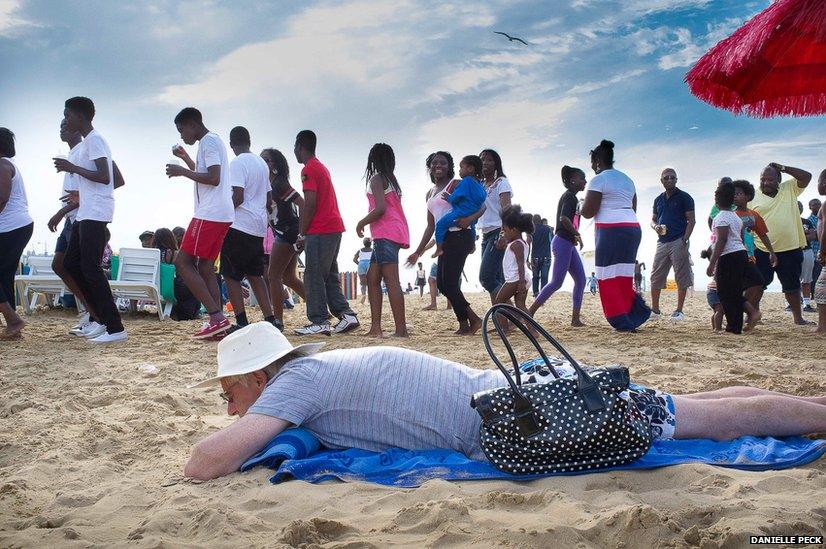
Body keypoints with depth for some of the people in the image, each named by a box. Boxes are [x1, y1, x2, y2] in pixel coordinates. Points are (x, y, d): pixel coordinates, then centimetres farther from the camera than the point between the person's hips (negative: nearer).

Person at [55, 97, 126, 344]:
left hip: (95, 213, -10)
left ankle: (115, 328, -11)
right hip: (86, 213, 10)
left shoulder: (94, 140, -10)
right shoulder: (87, 142, 21)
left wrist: (72, 167, -14)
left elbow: (104, 177, -21)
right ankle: (102, 317, 15)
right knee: (71, 263, 12)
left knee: (90, 267, -12)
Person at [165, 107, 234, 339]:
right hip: (222, 215, 10)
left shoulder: (208, 141, -8)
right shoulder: (213, 141, 23)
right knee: (205, 267, 9)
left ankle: (217, 317, -13)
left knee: (182, 263, -7)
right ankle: (218, 322, 5)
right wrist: (185, 158, 37)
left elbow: (213, 178, -20)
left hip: (209, 215, -10)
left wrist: (182, 171, -12)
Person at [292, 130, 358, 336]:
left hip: (320, 231, -9)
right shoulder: (322, 168, 21)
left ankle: (319, 322, -6)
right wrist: (306, 232, 20)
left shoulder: (309, 169, -8)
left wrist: (301, 234, -10)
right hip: (334, 228, 9)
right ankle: (346, 314, 6)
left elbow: (310, 204, -16)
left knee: (314, 277, -6)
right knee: (330, 276, 12)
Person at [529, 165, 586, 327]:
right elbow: (564, 218, -25)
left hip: (569, 244, 10)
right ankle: (530, 313, -6)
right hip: (562, 242, -10)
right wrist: (577, 234, -17)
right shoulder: (569, 196, -10)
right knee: (557, 282, -10)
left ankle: (575, 319, 5)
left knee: (580, 280, 5)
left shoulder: (573, 198, 19)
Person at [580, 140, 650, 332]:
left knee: (609, 279, -1)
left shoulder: (598, 180, -7)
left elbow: (588, 212, -11)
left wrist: (581, 206, 10)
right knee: (623, 277, 13)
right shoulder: (627, 179, 19)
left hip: (611, 230, -8)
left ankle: (623, 322, -2)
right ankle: (636, 314, 6)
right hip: (633, 228, 8)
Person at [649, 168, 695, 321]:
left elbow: (691, 221, -5)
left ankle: (679, 311, 3)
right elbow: (653, 219, 22)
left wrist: (684, 240, -16)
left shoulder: (684, 197, -1)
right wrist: (655, 226, -3)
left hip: (678, 242, -5)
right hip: (662, 242, 6)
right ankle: (655, 309, 14)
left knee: (681, 277, -3)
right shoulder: (658, 200, 15)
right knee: (656, 276, 5)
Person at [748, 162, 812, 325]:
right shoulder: (753, 197, -1)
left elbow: (806, 176, 0)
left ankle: (798, 317, 24)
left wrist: (783, 168, -4)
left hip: (790, 250, 2)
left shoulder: (789, 189, 7)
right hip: (762, 251, -2)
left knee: (792, 285, 13)